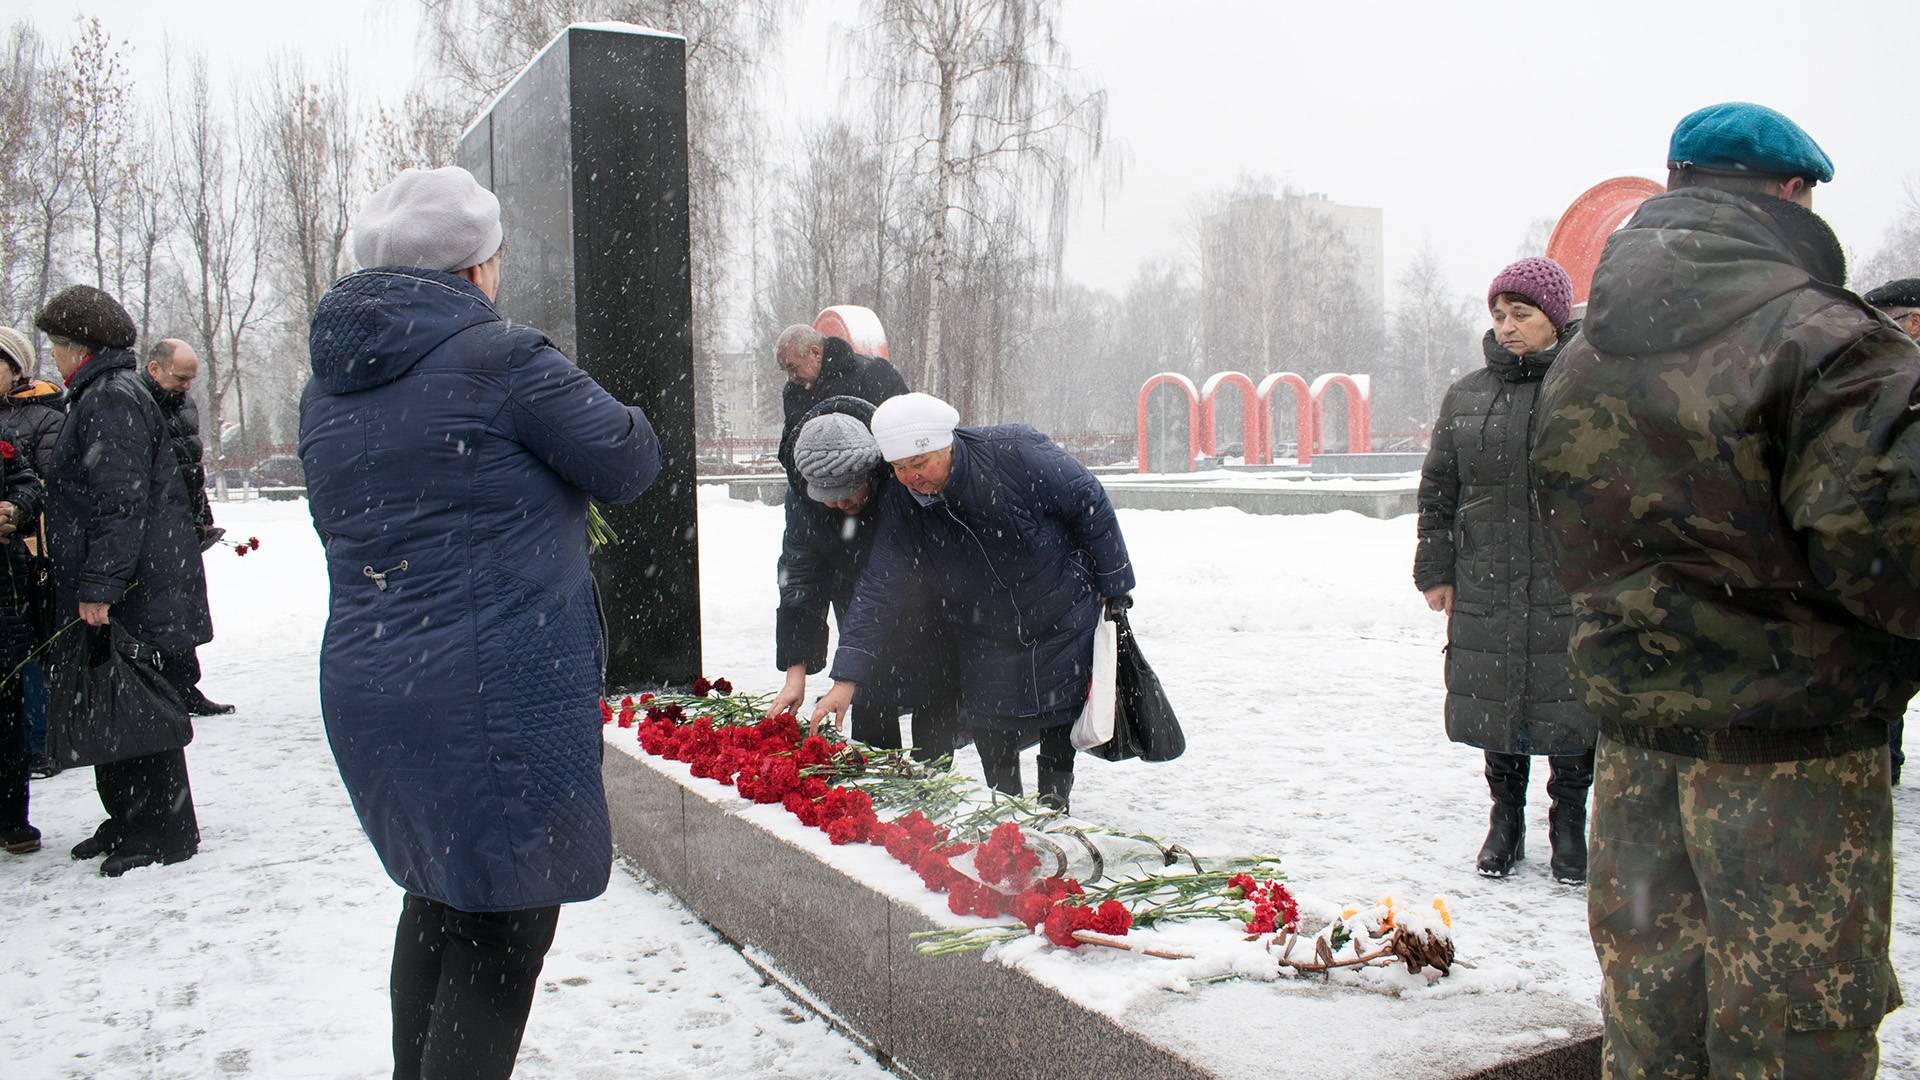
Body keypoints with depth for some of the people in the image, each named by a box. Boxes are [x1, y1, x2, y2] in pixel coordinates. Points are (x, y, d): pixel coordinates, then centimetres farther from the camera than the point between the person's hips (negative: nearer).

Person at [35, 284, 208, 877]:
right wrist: (92, 585, 22)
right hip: (120, 591, 10)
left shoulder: (112, 400, -14)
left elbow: (123, 504, -22)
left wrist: (98, 586, -23)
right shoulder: (101, 396, 20)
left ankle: (164, 832, 5)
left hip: (136, 597, -10)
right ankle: (130, 820, 25)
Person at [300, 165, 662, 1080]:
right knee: (504, 930, 2)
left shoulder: (327, 387, 11)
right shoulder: (501, 359, -12)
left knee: (439, 903, 23)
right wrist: (622, 416, 16)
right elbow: (629, 463, -6)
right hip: (497, 700, -8)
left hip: (364, 689, 8)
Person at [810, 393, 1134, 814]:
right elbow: (879, 591, -16)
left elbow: (1088, 504, -14)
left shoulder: (1016, 454, -27)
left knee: (1061, 730, 9)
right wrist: (846, 678, -24)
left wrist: (1113, 585, -8)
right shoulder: (899, 507, -17)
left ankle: (1053, 808, 31)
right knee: (993, 739, 5)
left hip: (1064, 623, -2)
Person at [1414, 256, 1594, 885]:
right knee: (1495, 707, 10)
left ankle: (1568, 828, 22)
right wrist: (1436, 571, 8)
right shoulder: (1467, 396, 10)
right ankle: (1506, 822, 27)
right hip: (1486, 588, 3)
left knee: (1571, 708, 3)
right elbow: (1437, 490, 12)